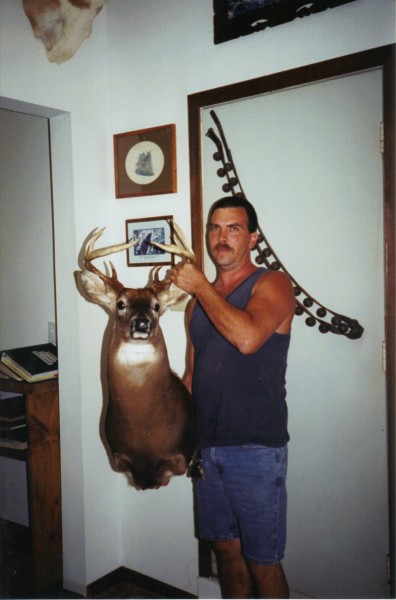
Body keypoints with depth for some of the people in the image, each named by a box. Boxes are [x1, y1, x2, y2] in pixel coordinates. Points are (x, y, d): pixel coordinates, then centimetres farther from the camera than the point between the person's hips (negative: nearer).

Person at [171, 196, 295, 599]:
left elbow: (247, 338, -27)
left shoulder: (272, 285, -6)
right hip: (206, 445, 6)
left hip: (256, 448, -6)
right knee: (227, 551, 18)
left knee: (262, 564, 4)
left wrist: (200, 286, -15)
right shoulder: (200, 298, 13)